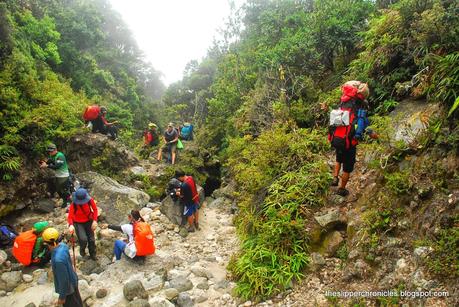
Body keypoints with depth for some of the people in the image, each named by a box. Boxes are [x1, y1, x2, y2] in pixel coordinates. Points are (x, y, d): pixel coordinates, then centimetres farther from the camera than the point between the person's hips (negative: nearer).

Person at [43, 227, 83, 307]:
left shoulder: (58, 259, -39)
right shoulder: (63, 245, -14)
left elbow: (63, 280, -28)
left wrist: (62, 296, -15)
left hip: (68, 286, -7)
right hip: (72, 280, 7)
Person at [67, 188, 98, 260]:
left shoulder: (90, 200, -22)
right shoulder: (73, 204, -27)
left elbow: (95, 209, -8)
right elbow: (70, 217, -27)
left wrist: (95, 221, -18)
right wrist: (71, 225, -47)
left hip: (88, 221, 2)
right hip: (78, 223, -2)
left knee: (91, 239, 8)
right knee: (83, 239, -20)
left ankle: (92, 254, 35)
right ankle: (82, 250, 16)